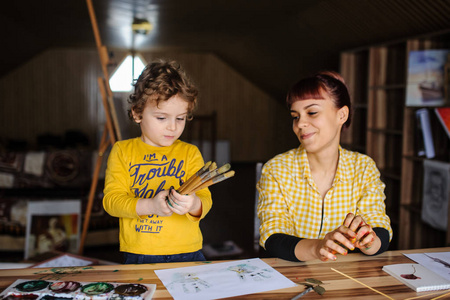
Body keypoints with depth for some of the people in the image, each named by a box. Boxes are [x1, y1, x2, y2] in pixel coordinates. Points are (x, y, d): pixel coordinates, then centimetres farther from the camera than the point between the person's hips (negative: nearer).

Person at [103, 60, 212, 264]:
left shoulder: (190, 153, 8)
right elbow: (111, 199, -2)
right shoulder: (122, 151, 7)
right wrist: (150, 205, -20)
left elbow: (205, 199, 0)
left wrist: (193, 204, -24)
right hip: (138, 255, -1)